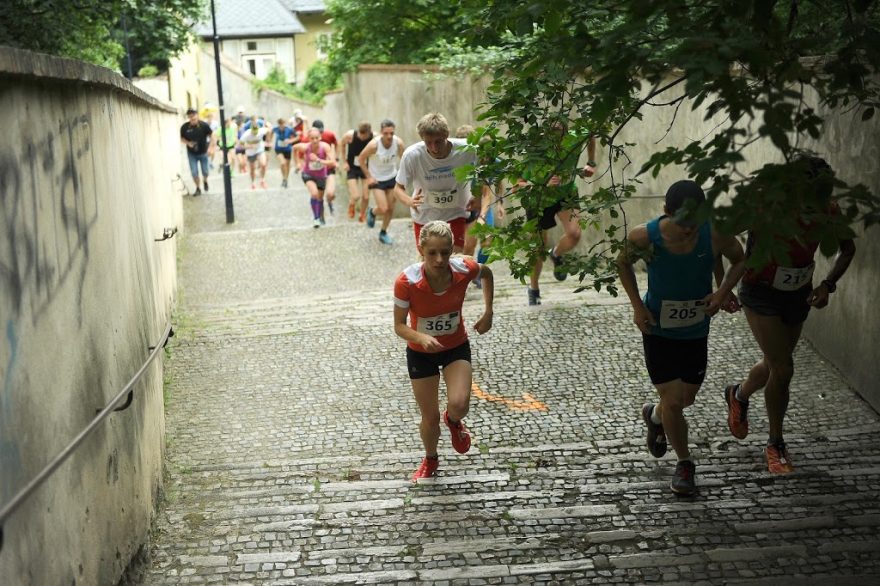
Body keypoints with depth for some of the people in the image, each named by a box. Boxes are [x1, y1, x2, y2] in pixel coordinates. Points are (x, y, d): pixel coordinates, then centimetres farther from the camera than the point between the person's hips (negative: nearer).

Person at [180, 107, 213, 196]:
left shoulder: (203, 125, -15)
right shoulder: (184, 127, -12)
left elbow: (211, 135, -3)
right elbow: (181, 138, 2)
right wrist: (188, 143, -17)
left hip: (203, 152, 0)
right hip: (192, 153, 0)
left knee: (205, 172, 9)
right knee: (194, 172, -1)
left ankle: (205, 181, 42)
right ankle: (198, 188, 18)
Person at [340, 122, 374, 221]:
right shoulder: (350, 135, -22)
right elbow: (342, 144, 0)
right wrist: (344, 161, -1)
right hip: (352, 168, -1)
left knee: (366, 197, 1)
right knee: (355, 196, -13)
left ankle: (362, 215, 30)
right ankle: (351, 206, 24)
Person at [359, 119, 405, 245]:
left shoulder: (398, 143, -18)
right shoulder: (374, 144, -28)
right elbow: (361, 159, -13)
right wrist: (368, 177, -13)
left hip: (392, 177, 4)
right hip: (377, 179, -4)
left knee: (391, 209, 9)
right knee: (383, 209, -13)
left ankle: (383, 233, 31)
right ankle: (372, 212, 23)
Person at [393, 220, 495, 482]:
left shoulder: (464, 269, -25)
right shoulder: (407, 281, -31)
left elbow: (487, 273, 1)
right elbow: (399, 326, -20)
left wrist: (488, 313, -5)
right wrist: (422, 338, -40)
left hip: (456, 347, 1)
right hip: (421, 352, -1)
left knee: (459, 405, -22)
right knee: (430, 418, 8)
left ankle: (453, 422, 19)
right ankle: (430, 460, 42)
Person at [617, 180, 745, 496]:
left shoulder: (715, 235, -22)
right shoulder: (644, 237, -24)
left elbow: (740, 260, -1)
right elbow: (623, 263, -2)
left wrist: (723, 291, -18)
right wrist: (637, 305, -10)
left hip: (696, 330, 2)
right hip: (658, 330, -2)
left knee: (686, 398, 18)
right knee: (673, 401, -2)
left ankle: (654, 416, 52)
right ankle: (684, 463, 22)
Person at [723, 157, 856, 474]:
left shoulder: (828, 211, -16)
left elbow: (847, 249, 3)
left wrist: (827, 284, -11)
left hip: (798, 294, 5)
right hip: (761, 294, -5)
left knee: (774, 364, 20)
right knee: (783, 370, -11)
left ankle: (738, 395, 53)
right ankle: (775, 444, 9)